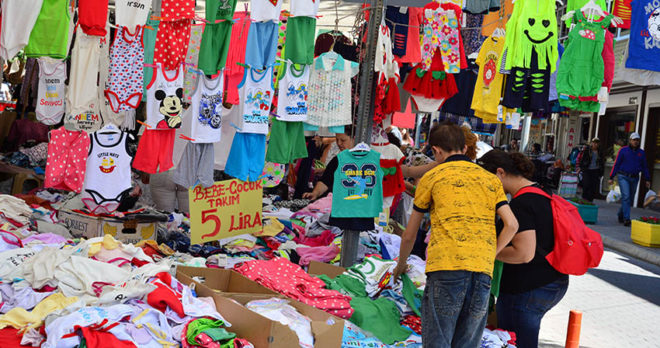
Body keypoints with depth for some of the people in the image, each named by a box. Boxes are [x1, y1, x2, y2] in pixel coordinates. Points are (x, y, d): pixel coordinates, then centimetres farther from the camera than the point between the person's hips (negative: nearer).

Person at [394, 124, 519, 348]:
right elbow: (511, 225, 8)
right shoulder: (490, 179, 21)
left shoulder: (432, 176, 12)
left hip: (446, 265, -4)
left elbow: (409, 235, 19)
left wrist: (401, 266, 34)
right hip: (483, 270, 4)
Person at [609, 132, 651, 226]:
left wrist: (647, 179, 8)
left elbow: (644, 167, 15)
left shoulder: (641, 153, 10)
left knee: (630, 199, 9)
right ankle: (626, 219, -14)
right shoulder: (623, 150, 1)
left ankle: (621, 214, 28)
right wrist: (611, 177, -3)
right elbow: (616, 164, 1)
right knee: (626, 197, -14)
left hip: (634, 179, 4)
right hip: (623, 177, -4)